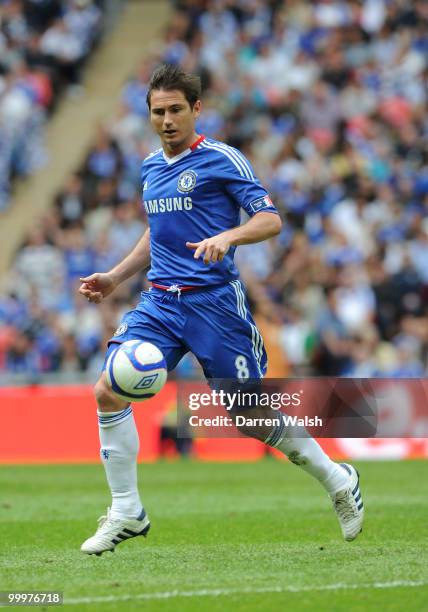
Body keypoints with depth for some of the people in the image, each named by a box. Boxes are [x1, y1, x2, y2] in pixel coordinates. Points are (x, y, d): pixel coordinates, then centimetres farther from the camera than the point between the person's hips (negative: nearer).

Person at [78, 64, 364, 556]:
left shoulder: (221, 159, -5)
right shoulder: (150, 167, 15)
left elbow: (270, 219, -10)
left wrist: (227, 237, -28)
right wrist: (115, 277, 19)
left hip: (214, 301, -6)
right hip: (159, 302, 6)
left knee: (250, 416, 0)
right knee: (109, 390, -13)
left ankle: (338, 482, 22)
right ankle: (126, 512, -3)